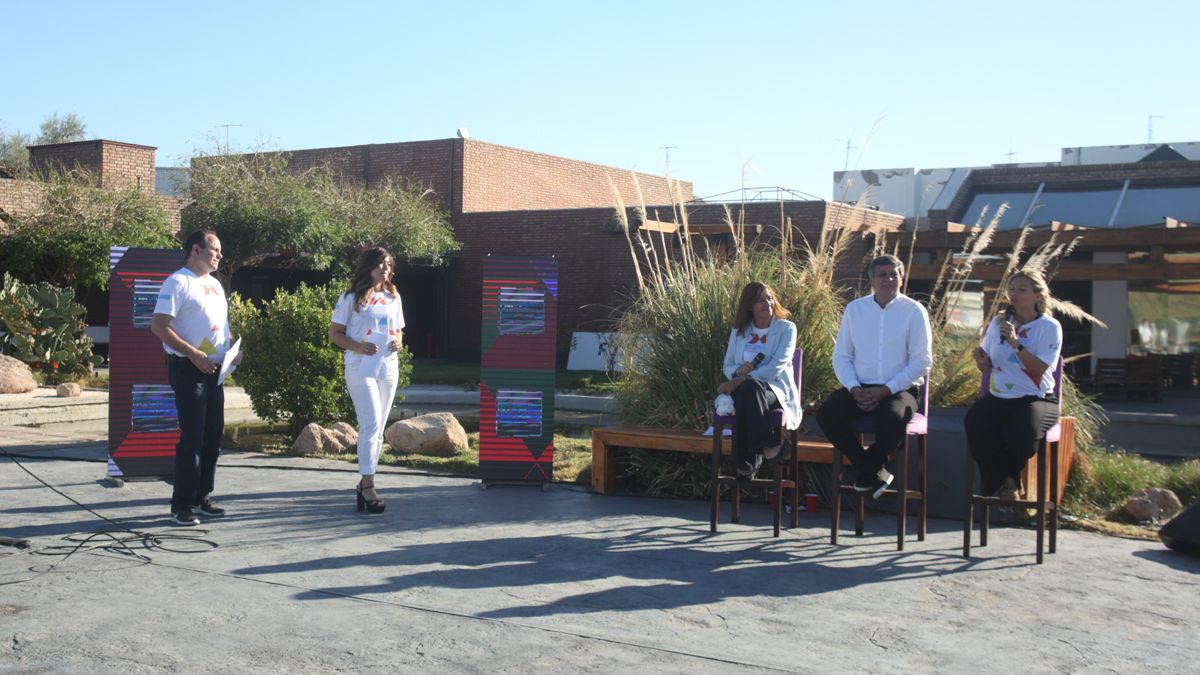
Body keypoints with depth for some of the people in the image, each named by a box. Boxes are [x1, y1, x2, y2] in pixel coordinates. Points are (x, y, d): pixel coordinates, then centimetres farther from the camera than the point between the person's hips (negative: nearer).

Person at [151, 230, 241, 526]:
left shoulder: (215, 284, 18)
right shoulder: (178, 282, -8)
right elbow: (159, 326, -16)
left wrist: (233, 350, 7)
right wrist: (193, 354, -22)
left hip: (214, 370, 9)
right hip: (188, 369, -9)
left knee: (213, 435, 12)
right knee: (192, 437, -8)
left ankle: (201, 498, 22)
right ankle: (181, 507, -1)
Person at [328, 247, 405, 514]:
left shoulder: (393, 297, 14)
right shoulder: (351, 298, -2)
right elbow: (334, 333, -1)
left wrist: (398, 342, -1)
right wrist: (357, 346, -18)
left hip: (388, 369, 6)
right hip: (360, 368, -6)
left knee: (378, 428, 9)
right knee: (371, 423, -16)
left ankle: (364, 484, 18)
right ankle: (368, 485, -13)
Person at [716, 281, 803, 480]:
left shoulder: (786, 329, 5)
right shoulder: (739, 331, 18)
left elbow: (775, 368, -10)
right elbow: (727, 366, 17)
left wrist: (741, 381, -20)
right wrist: (738, 371, -10)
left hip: (775, 388, -3)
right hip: (744, 389, 3)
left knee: (749, 388, -39)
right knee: (742, 400, -37)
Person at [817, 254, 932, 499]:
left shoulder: (914, 311, 1)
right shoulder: (854, 309, 10)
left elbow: (922, 362, -4)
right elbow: (841, 356, 9)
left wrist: (885, 391, -14)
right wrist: (855, 389, -10)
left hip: (899, 389, -3)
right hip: (860, 388, 3)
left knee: (892, 420, -36)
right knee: (826, 414, -25)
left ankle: (868, 468, -3)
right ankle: (875, 470, -7)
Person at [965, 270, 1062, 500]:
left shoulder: (1049, 327, -1)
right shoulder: (998, 322, 12)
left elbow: (1039, 369, -14)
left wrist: (1015, 343, -23)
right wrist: (981, 360, -8)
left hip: (1036, 398, -3)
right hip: (998, 397, 4)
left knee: (1023, 430, -35)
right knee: (974, 421, -29)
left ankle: (1007, 481, -1)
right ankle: (1005, 482, -12)